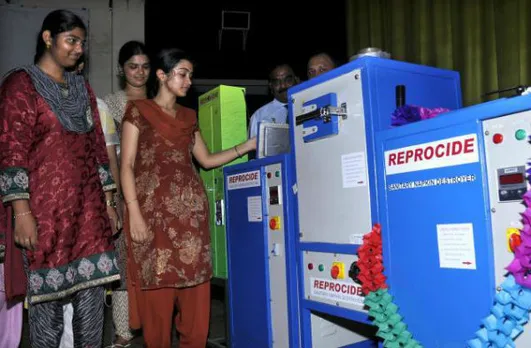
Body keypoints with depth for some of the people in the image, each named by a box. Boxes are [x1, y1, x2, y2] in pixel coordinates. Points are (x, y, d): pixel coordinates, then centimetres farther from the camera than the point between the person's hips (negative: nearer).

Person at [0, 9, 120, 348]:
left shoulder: (82, 87, 16)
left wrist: (108, 201, 12)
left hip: (88, 208, 6)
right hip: (45, 209, -5)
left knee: (93, 293, 7)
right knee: (48, 297, 2)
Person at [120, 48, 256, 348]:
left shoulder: (189, 116, 19)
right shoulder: (139, 111, 3)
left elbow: (206, 160, 19)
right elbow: (127, 165, -3)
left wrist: (246, 146, 10)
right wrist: (134, 212, -14)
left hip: (191, 209, 5)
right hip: (154, 209, -5)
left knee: (195, 292, 4)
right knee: (157, 291, -1)